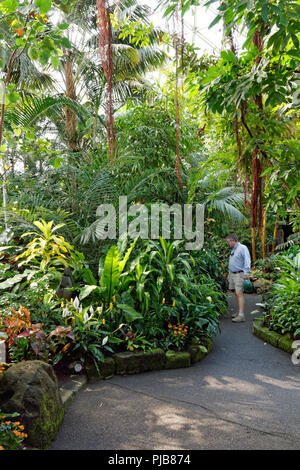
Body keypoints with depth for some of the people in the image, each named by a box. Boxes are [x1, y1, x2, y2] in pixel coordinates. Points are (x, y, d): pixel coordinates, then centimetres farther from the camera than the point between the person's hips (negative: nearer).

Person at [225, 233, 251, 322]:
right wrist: (229, 274, 21)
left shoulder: (242, 248, -10)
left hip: (239, 274, -9)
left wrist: (246, 273, -22)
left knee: (239, 293, -13)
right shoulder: (233, 249, 18)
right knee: (236, 293, 10)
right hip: (232, 274, 9)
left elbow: (247, 261, -16)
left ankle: (241, 315, -16)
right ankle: (239, 311, 18)